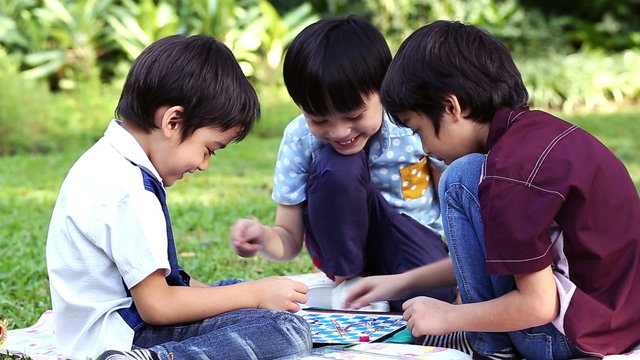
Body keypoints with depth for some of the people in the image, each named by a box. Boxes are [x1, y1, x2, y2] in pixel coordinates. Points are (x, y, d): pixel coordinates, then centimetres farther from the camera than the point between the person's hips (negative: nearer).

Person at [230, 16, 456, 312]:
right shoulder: (299, 138, -16)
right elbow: (289, 240, -12)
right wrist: (264, 238, -35)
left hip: (417, 244, -1)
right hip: (345, 248, 1)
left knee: (436, 290, -38)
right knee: (337, 164, -30)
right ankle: (348, 280, -11)